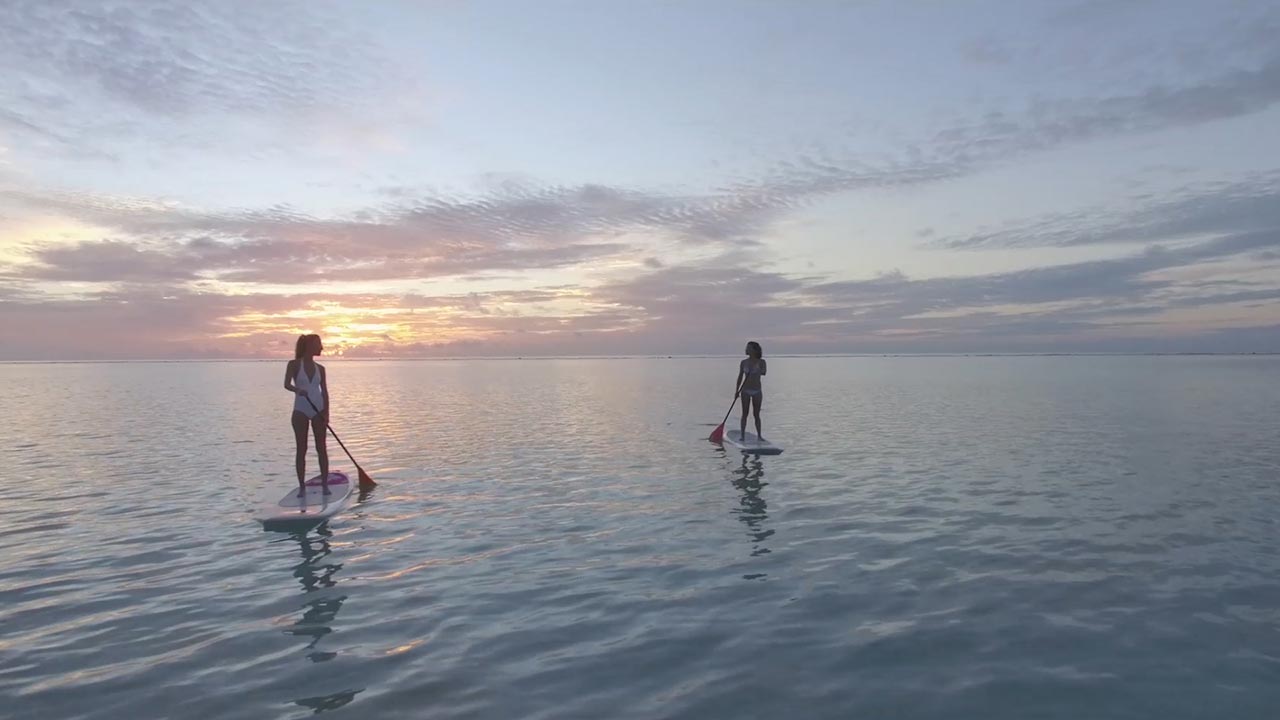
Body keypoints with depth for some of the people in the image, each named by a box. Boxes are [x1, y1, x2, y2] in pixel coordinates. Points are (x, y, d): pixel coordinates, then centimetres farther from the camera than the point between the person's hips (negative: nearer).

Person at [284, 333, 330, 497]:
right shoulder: (294, 364, -2)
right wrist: (297, 390, -37)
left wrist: (326, 413, -4)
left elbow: (324, 391, 6)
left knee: (322, 448, 2)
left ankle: (325, 484, 8)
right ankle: (302, 486, 8)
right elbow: (286, 384, -15)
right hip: (301, 411, -3)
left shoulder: (320, 368, 7)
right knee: (301, 449, 2)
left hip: (318, 411, 3)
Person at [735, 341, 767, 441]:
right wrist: (737, 391, -2)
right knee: (745, 414, 0)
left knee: (756, 414, 4)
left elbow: (764, 373, -20)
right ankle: (742, 435, 5)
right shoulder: (743, 362, 1)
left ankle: (759, 435, 12)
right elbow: (740, 377, 5)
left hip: (757, 391, -1)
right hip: (746, 391, 1)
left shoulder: (761, 362, -3)